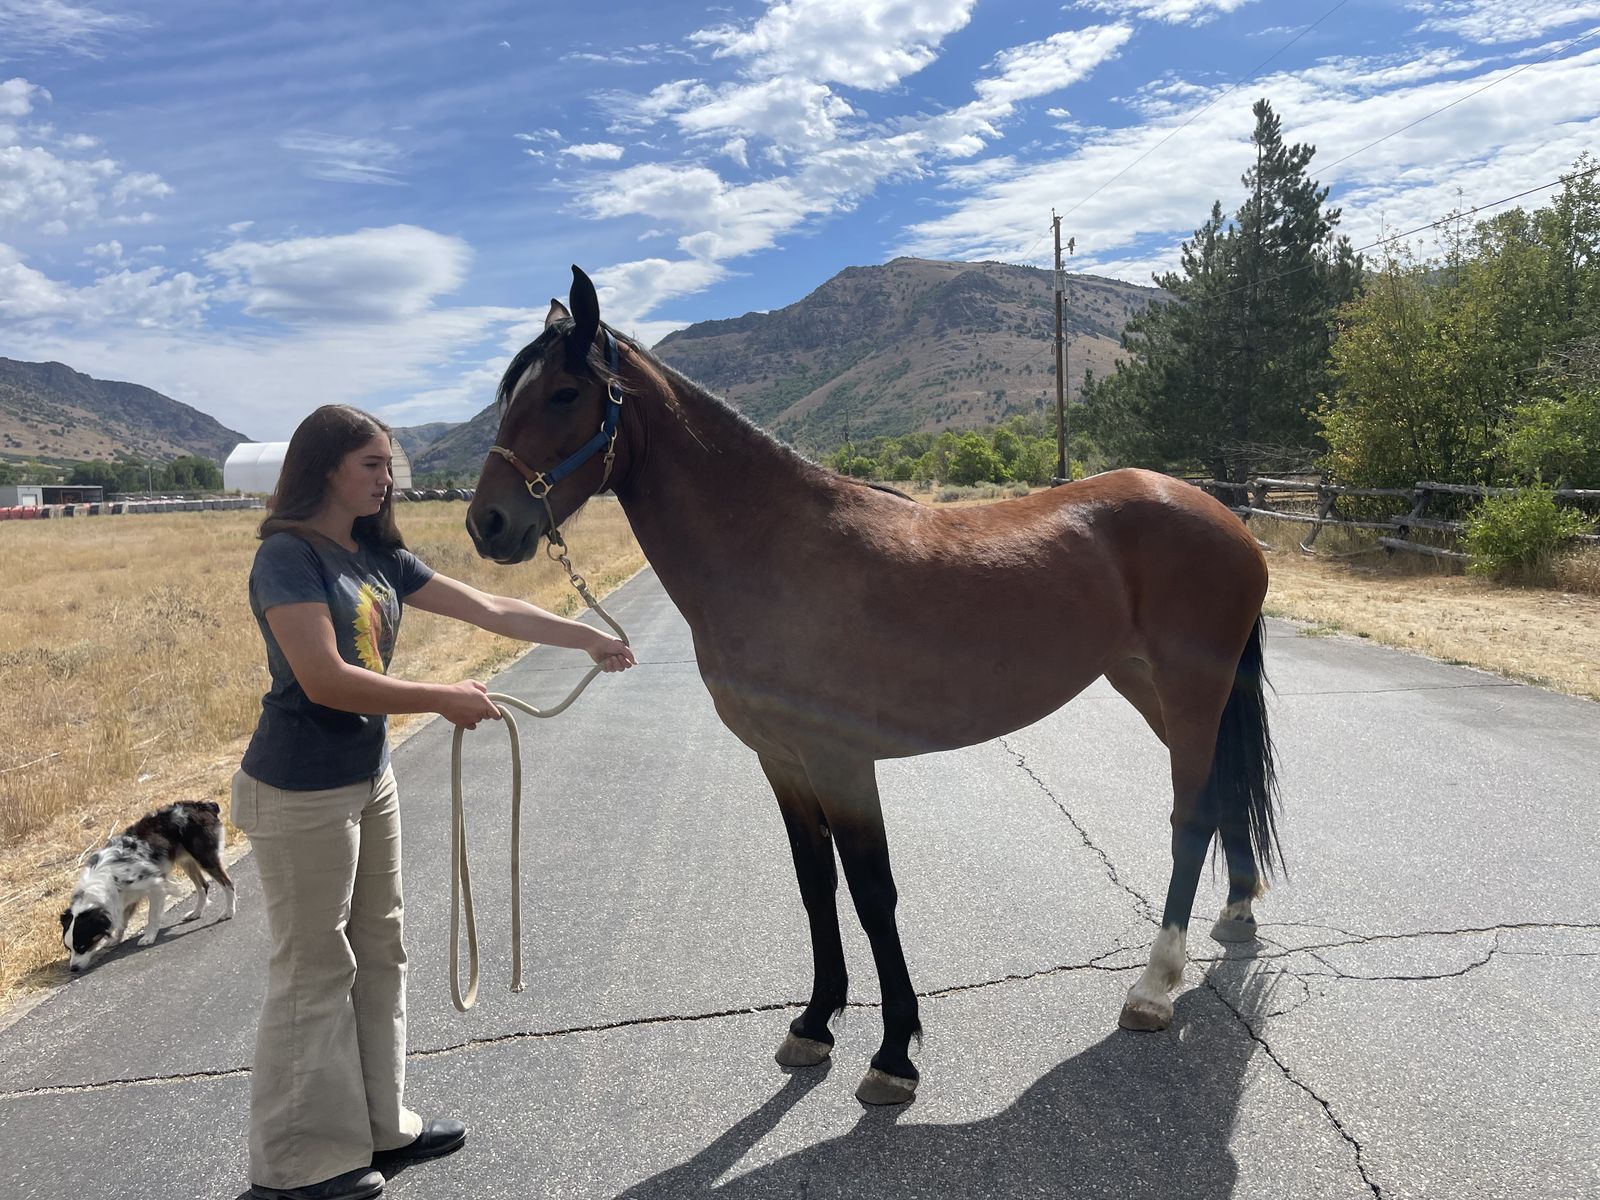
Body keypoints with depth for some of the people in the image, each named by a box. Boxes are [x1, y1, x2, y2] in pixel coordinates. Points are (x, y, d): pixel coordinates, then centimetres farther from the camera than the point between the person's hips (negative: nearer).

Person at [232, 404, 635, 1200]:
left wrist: (588, 639, 4)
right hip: (301, 792, -8)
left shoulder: (378, 557, 6)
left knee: (380, 954, 17)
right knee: (315, 972, 4)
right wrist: (444, 700, -21)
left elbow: (491, 611, 6)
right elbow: (324, 679, -26)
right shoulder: (288, 557, -17)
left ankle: (377, 1123, 34)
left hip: (370, 778, 8)